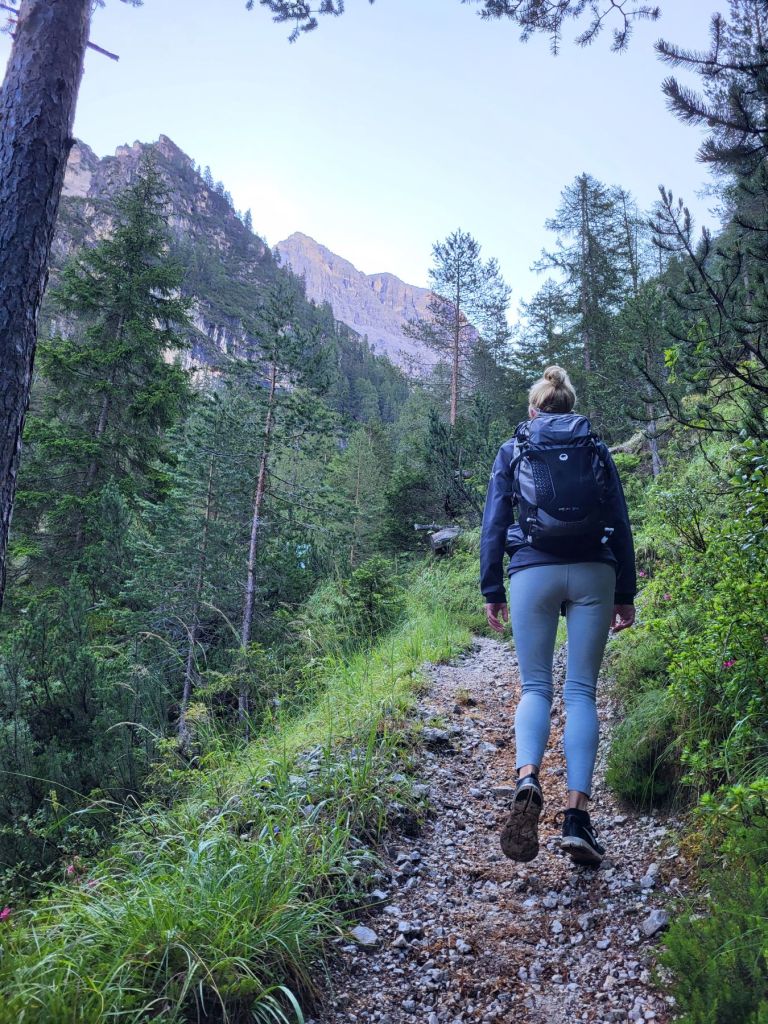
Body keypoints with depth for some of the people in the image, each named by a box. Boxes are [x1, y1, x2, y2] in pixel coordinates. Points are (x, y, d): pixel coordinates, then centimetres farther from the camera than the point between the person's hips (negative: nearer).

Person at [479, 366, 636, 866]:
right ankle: (577, 815, -3)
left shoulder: (513, 450, 11)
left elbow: (494, 524, 5)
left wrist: (491, 591, 8)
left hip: (532, 573, -1)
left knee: (536, 687, 7)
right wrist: (626, 593, 13)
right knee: (582, 691, 3)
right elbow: (620, 523, 10)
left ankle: (527, 779, -20)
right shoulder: (596, 449, 13)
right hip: (593, 573, 1)